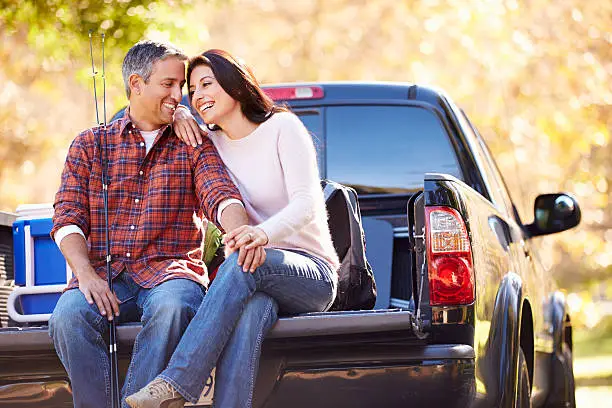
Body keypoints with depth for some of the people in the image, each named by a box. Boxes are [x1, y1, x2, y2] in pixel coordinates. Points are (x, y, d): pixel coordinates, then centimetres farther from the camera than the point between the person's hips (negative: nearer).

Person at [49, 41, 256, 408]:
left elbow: (221, 195, -5)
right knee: (68, 316, -32)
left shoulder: (193, 146, 15)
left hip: (168, 269, -1)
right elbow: (68, 217, 7)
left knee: (172, 308, -37)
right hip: (104, 272, 1)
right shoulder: (90, 144, 16)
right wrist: (86, 274, -13)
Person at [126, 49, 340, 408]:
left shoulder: (282, 127, -3)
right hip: (259, 282, 3)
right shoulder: (211, 143, 12)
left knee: (246, 261, -37)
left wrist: (265, 234, -38)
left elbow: (306, 203, -16)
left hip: (312, 274, -3)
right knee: (251, 310, -36)